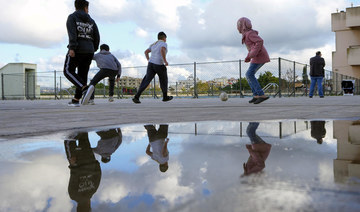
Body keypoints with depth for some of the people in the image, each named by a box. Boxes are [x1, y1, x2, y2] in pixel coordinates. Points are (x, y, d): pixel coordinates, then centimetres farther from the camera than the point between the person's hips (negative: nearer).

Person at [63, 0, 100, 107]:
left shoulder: (72, 17, 1)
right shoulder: (91, 21, 13)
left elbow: (72, 33, -15)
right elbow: (96, 37, 8)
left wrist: (71, 48, -23)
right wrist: (93, 50, 23)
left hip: (77, 50, -5)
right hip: (88, 51, 5)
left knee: (68, 72, 6)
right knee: (82, 75, 9)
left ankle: (85, 88, -16)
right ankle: (76, 100, 9)